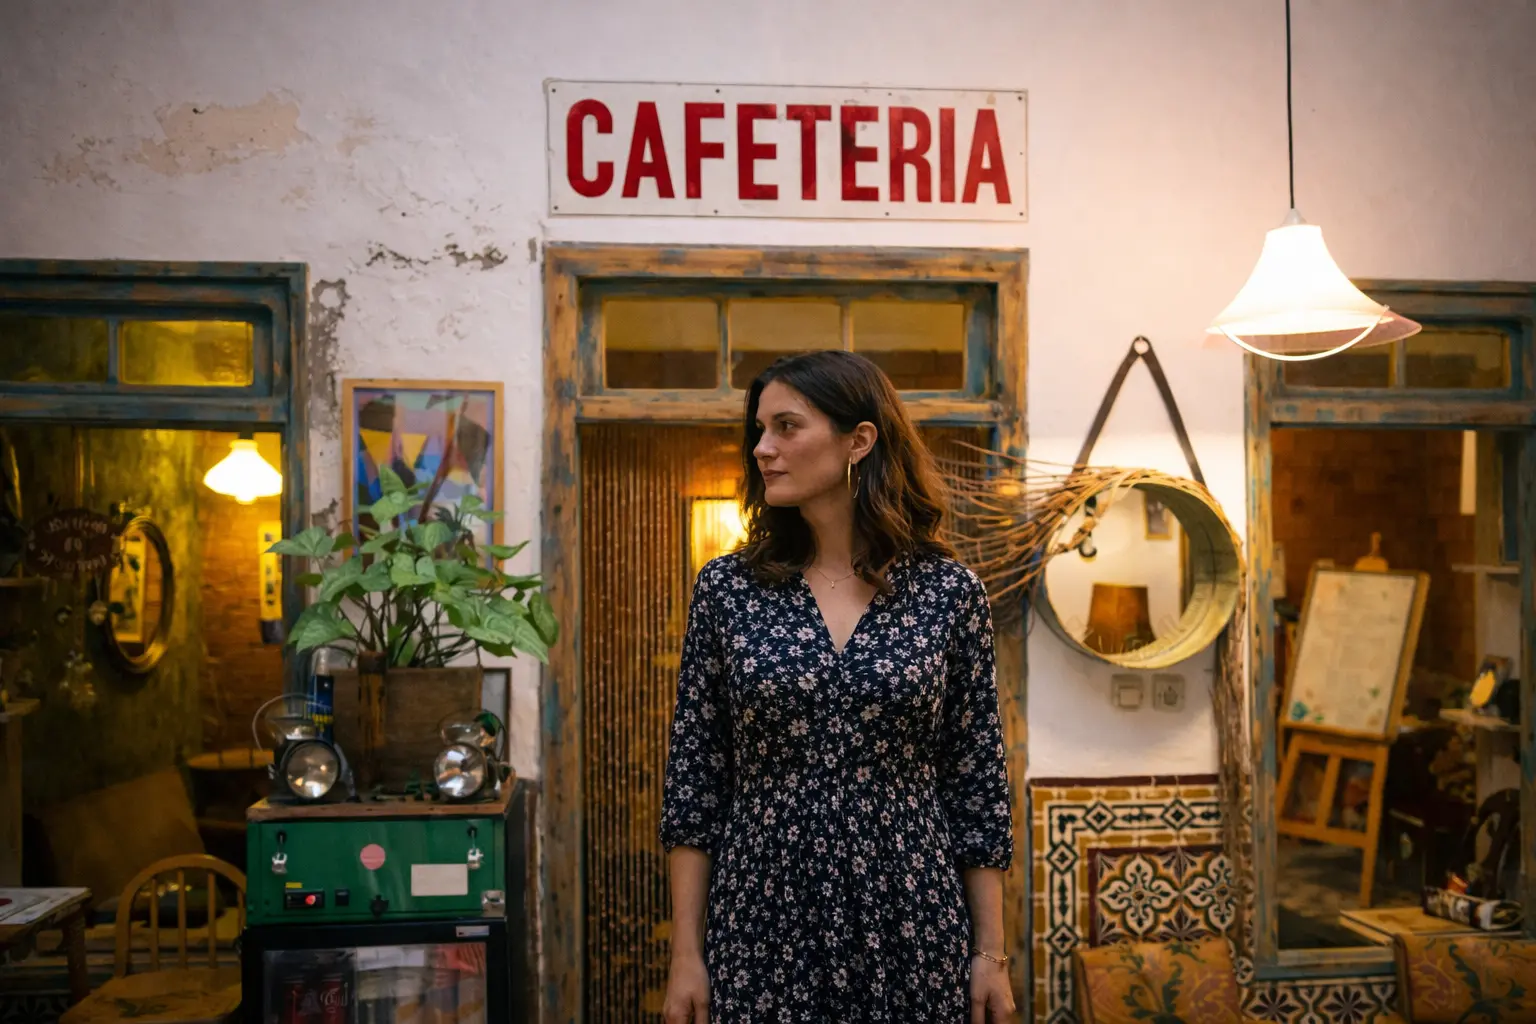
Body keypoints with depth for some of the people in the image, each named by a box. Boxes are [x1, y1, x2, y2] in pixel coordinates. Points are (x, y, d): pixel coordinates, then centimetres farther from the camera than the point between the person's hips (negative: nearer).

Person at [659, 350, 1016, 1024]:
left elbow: (978, 784, 2)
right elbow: (693, 781, 2)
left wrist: (991, 955, 1)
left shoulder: (949, 594, -2)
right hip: (762, 933, 0)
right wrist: (686, 955, -1)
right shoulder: (727, 589, 0)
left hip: (910, 934, 0)